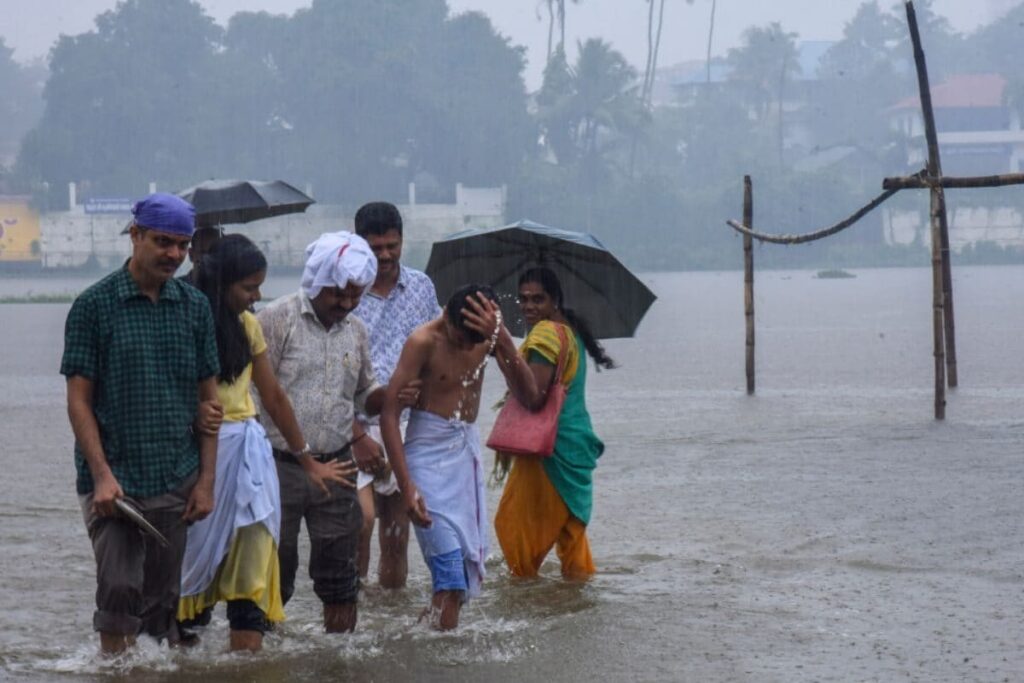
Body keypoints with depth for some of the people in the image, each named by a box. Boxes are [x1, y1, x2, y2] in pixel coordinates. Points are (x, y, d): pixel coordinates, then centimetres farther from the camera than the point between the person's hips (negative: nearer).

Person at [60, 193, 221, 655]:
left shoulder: (195, 307, 8)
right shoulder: (95, 305, -3)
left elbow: (208, 398, 11)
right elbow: (78, 399, -5)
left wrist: (206, 480, 4)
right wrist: (102, 475, -14)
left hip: (176, 483, 3)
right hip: (113, 480, -3)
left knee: (163, 596, 9)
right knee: (120, 590, -10)